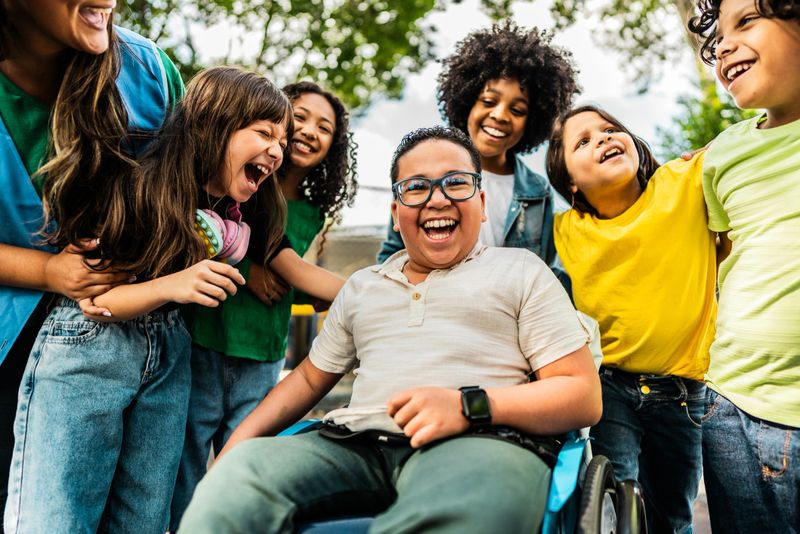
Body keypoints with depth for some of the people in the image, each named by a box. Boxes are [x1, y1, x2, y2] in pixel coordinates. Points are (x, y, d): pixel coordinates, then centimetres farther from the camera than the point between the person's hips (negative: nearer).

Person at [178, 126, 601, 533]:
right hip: (356, 444, 4)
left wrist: (470, 406, -14)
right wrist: (233, 449, 13)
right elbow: (310, 378, 30)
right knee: (244, 468, -26)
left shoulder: (521, 270, 12)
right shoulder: (361, 286, 26)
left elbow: (584, 395, 4)